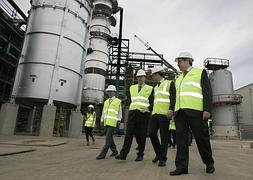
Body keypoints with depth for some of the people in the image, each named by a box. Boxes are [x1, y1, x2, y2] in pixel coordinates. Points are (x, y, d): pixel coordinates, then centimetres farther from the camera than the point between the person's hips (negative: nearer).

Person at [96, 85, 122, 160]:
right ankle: (114, 151, 25)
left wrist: (119, 120, -8)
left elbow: (120, 112, 2)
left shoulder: (118, 101, 5)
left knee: (108, 138, -11)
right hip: (106, 122, 6)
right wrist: (102, 121, 11)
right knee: (109, 138, 9)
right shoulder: (106, 102, 19)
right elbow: (103, 112, 18)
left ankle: (103, 154, -10)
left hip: (113, 122, -6)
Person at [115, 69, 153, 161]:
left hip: (144, 113, -2)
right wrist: (131, 107, 11)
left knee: (142, 134, 2)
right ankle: (123, 154, -6)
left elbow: (152, 103, 1)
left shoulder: (150, 89, 6)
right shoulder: (132, 88, 18)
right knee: (129, 133, -4)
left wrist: (147, 109, -16)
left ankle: (140, 154, 13)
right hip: (132, 112, 3)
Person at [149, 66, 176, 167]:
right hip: (155, 114, 7)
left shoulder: (170, 83, 2)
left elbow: (173, 98, -9)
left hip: (164, 114, -6)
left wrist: (171, 110, -21)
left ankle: (162, 159, 9)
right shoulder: (155, 87, 23)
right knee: (152, 133, 1)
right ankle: (158, 153, 22)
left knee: (164, 137, -2)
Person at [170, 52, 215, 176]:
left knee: (201, 138, 2)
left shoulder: (200, 72, 9)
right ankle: (182, 166, 3)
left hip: (195, 111, -5)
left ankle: (209, 163, 23)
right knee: (181, 138, -1)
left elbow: (207, 91, -1)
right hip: (180, 112, 5)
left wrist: (207, 109, -12)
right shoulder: (178, 79, 25)